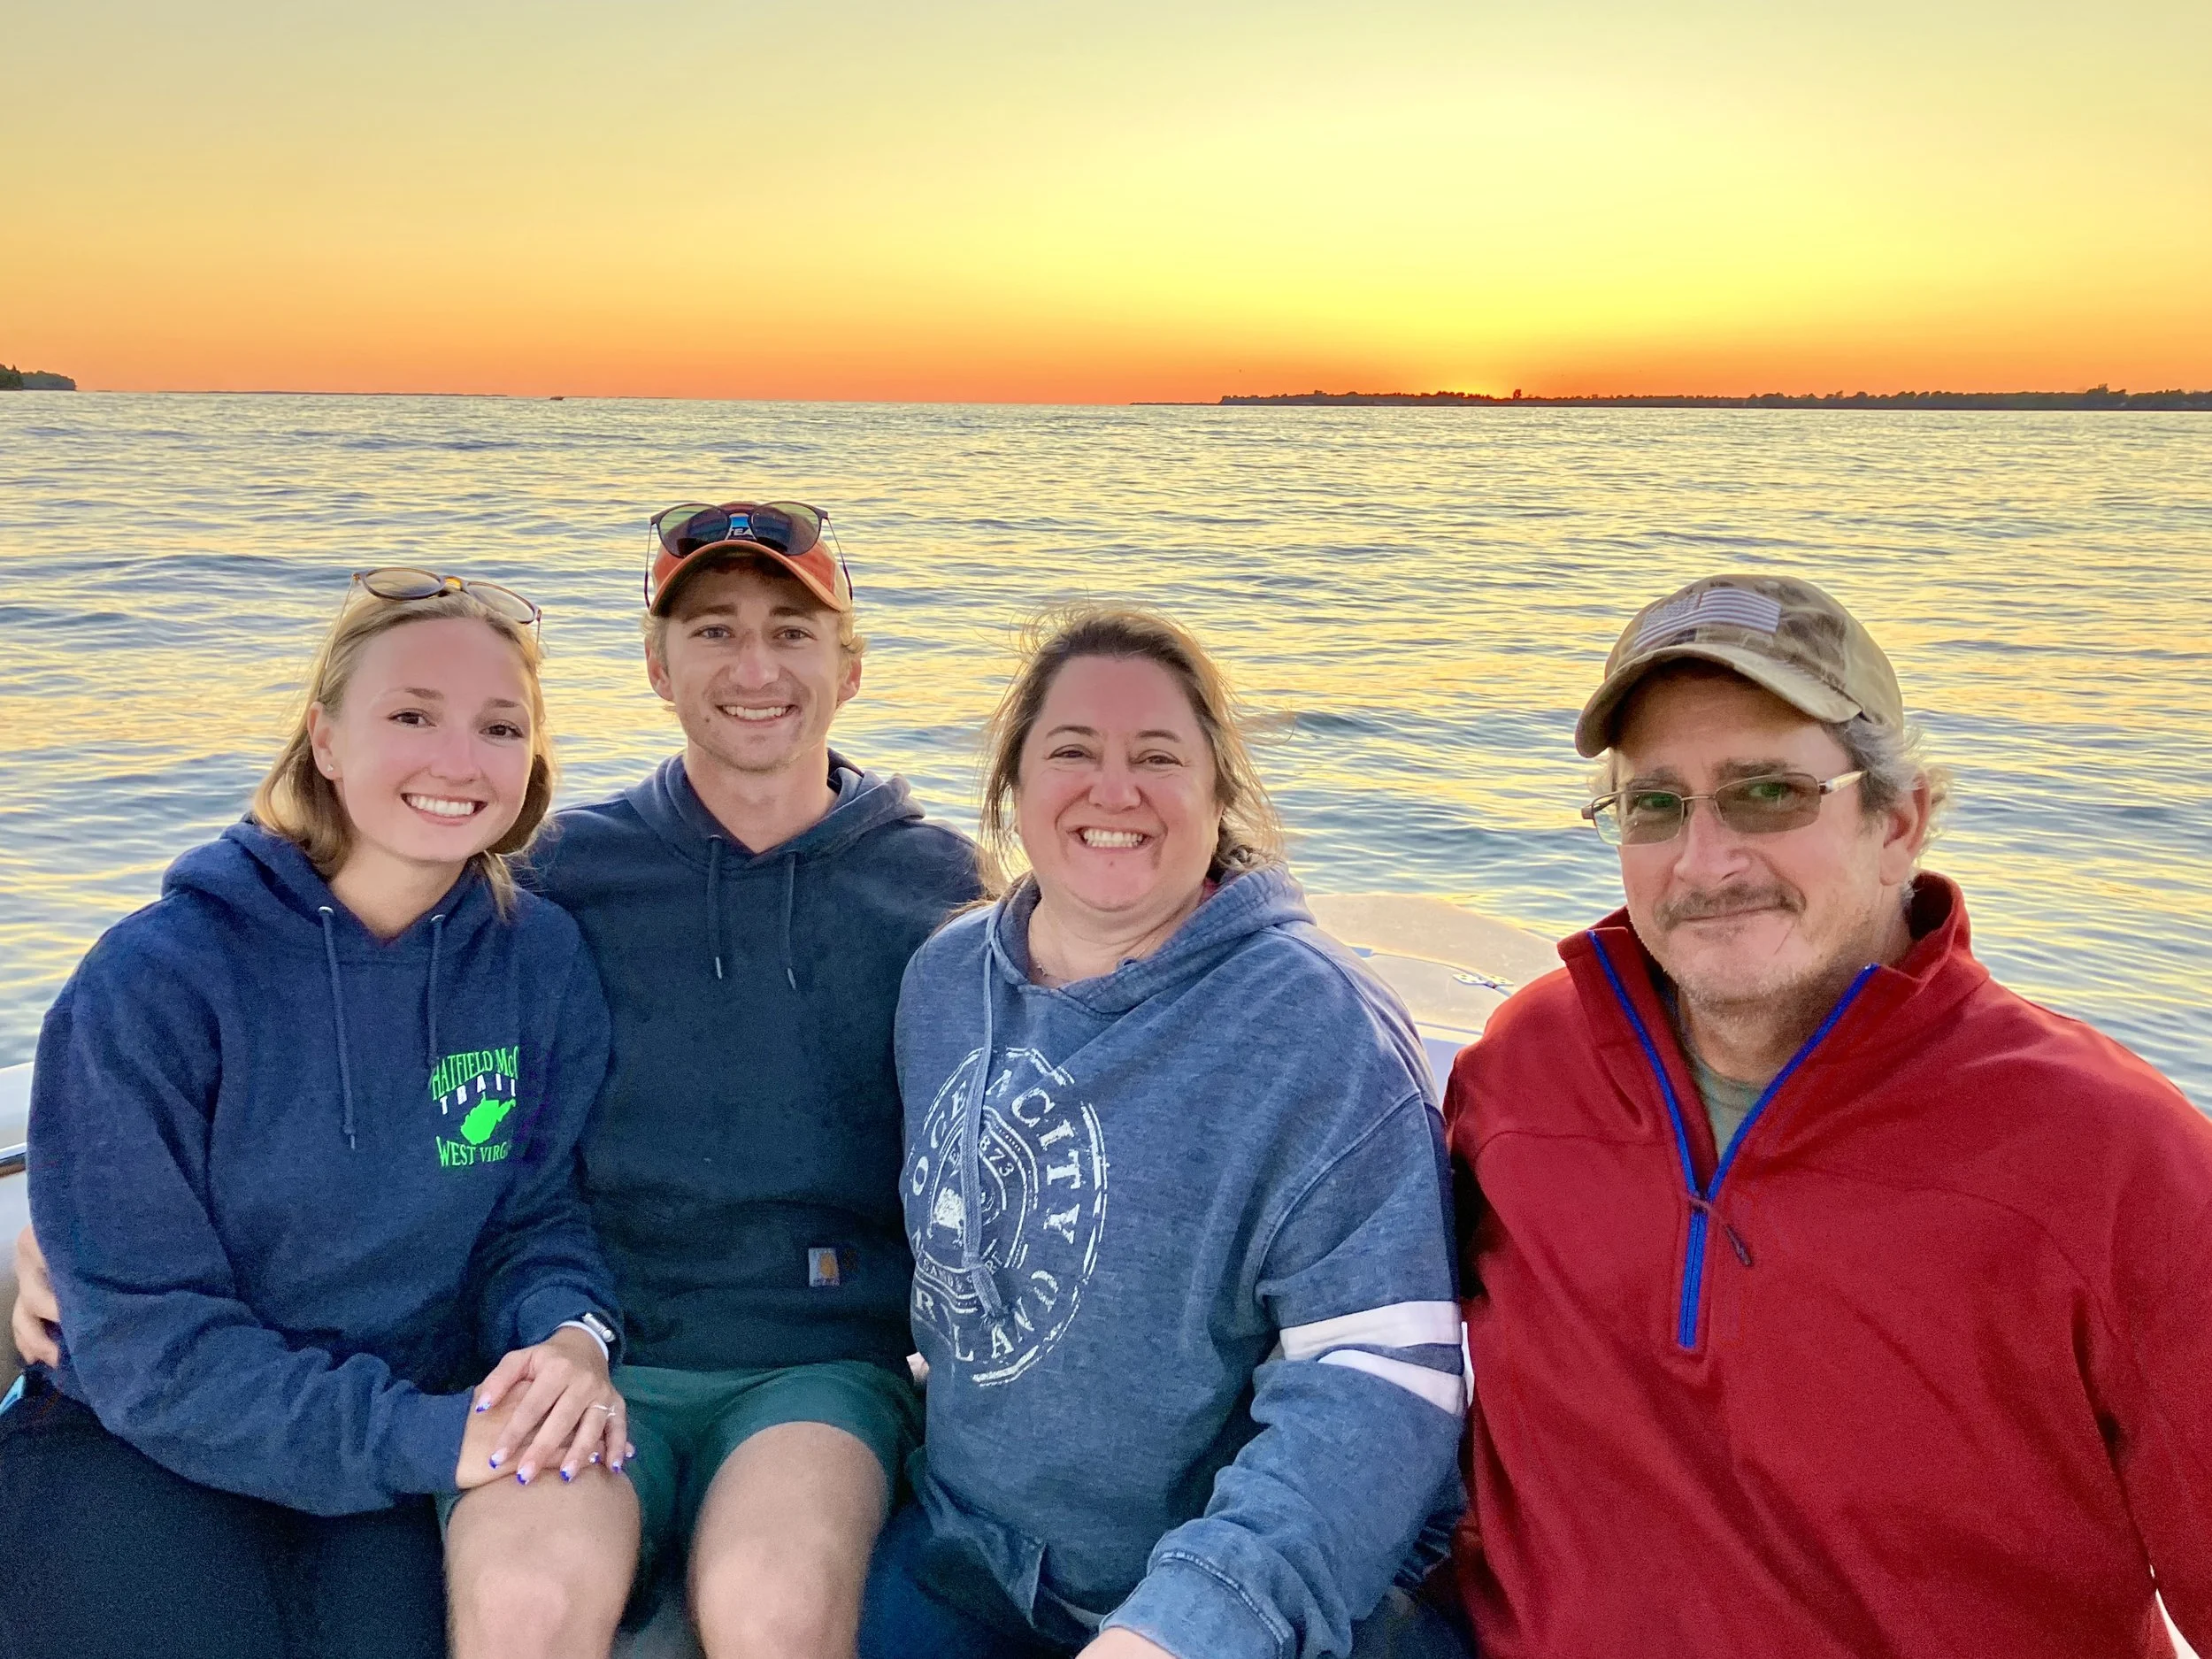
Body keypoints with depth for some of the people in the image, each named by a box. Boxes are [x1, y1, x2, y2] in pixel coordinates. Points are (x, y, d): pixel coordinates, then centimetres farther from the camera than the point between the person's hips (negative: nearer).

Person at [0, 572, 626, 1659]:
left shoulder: (543, 965, -5)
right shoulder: (152, 982, -15)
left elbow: (539, 1220, 2)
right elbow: (145, 1342, -16)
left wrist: (572, 1337, -22)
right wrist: (420, 1439, -27)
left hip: (402, 1457, 2)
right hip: (137, 1447, -2)